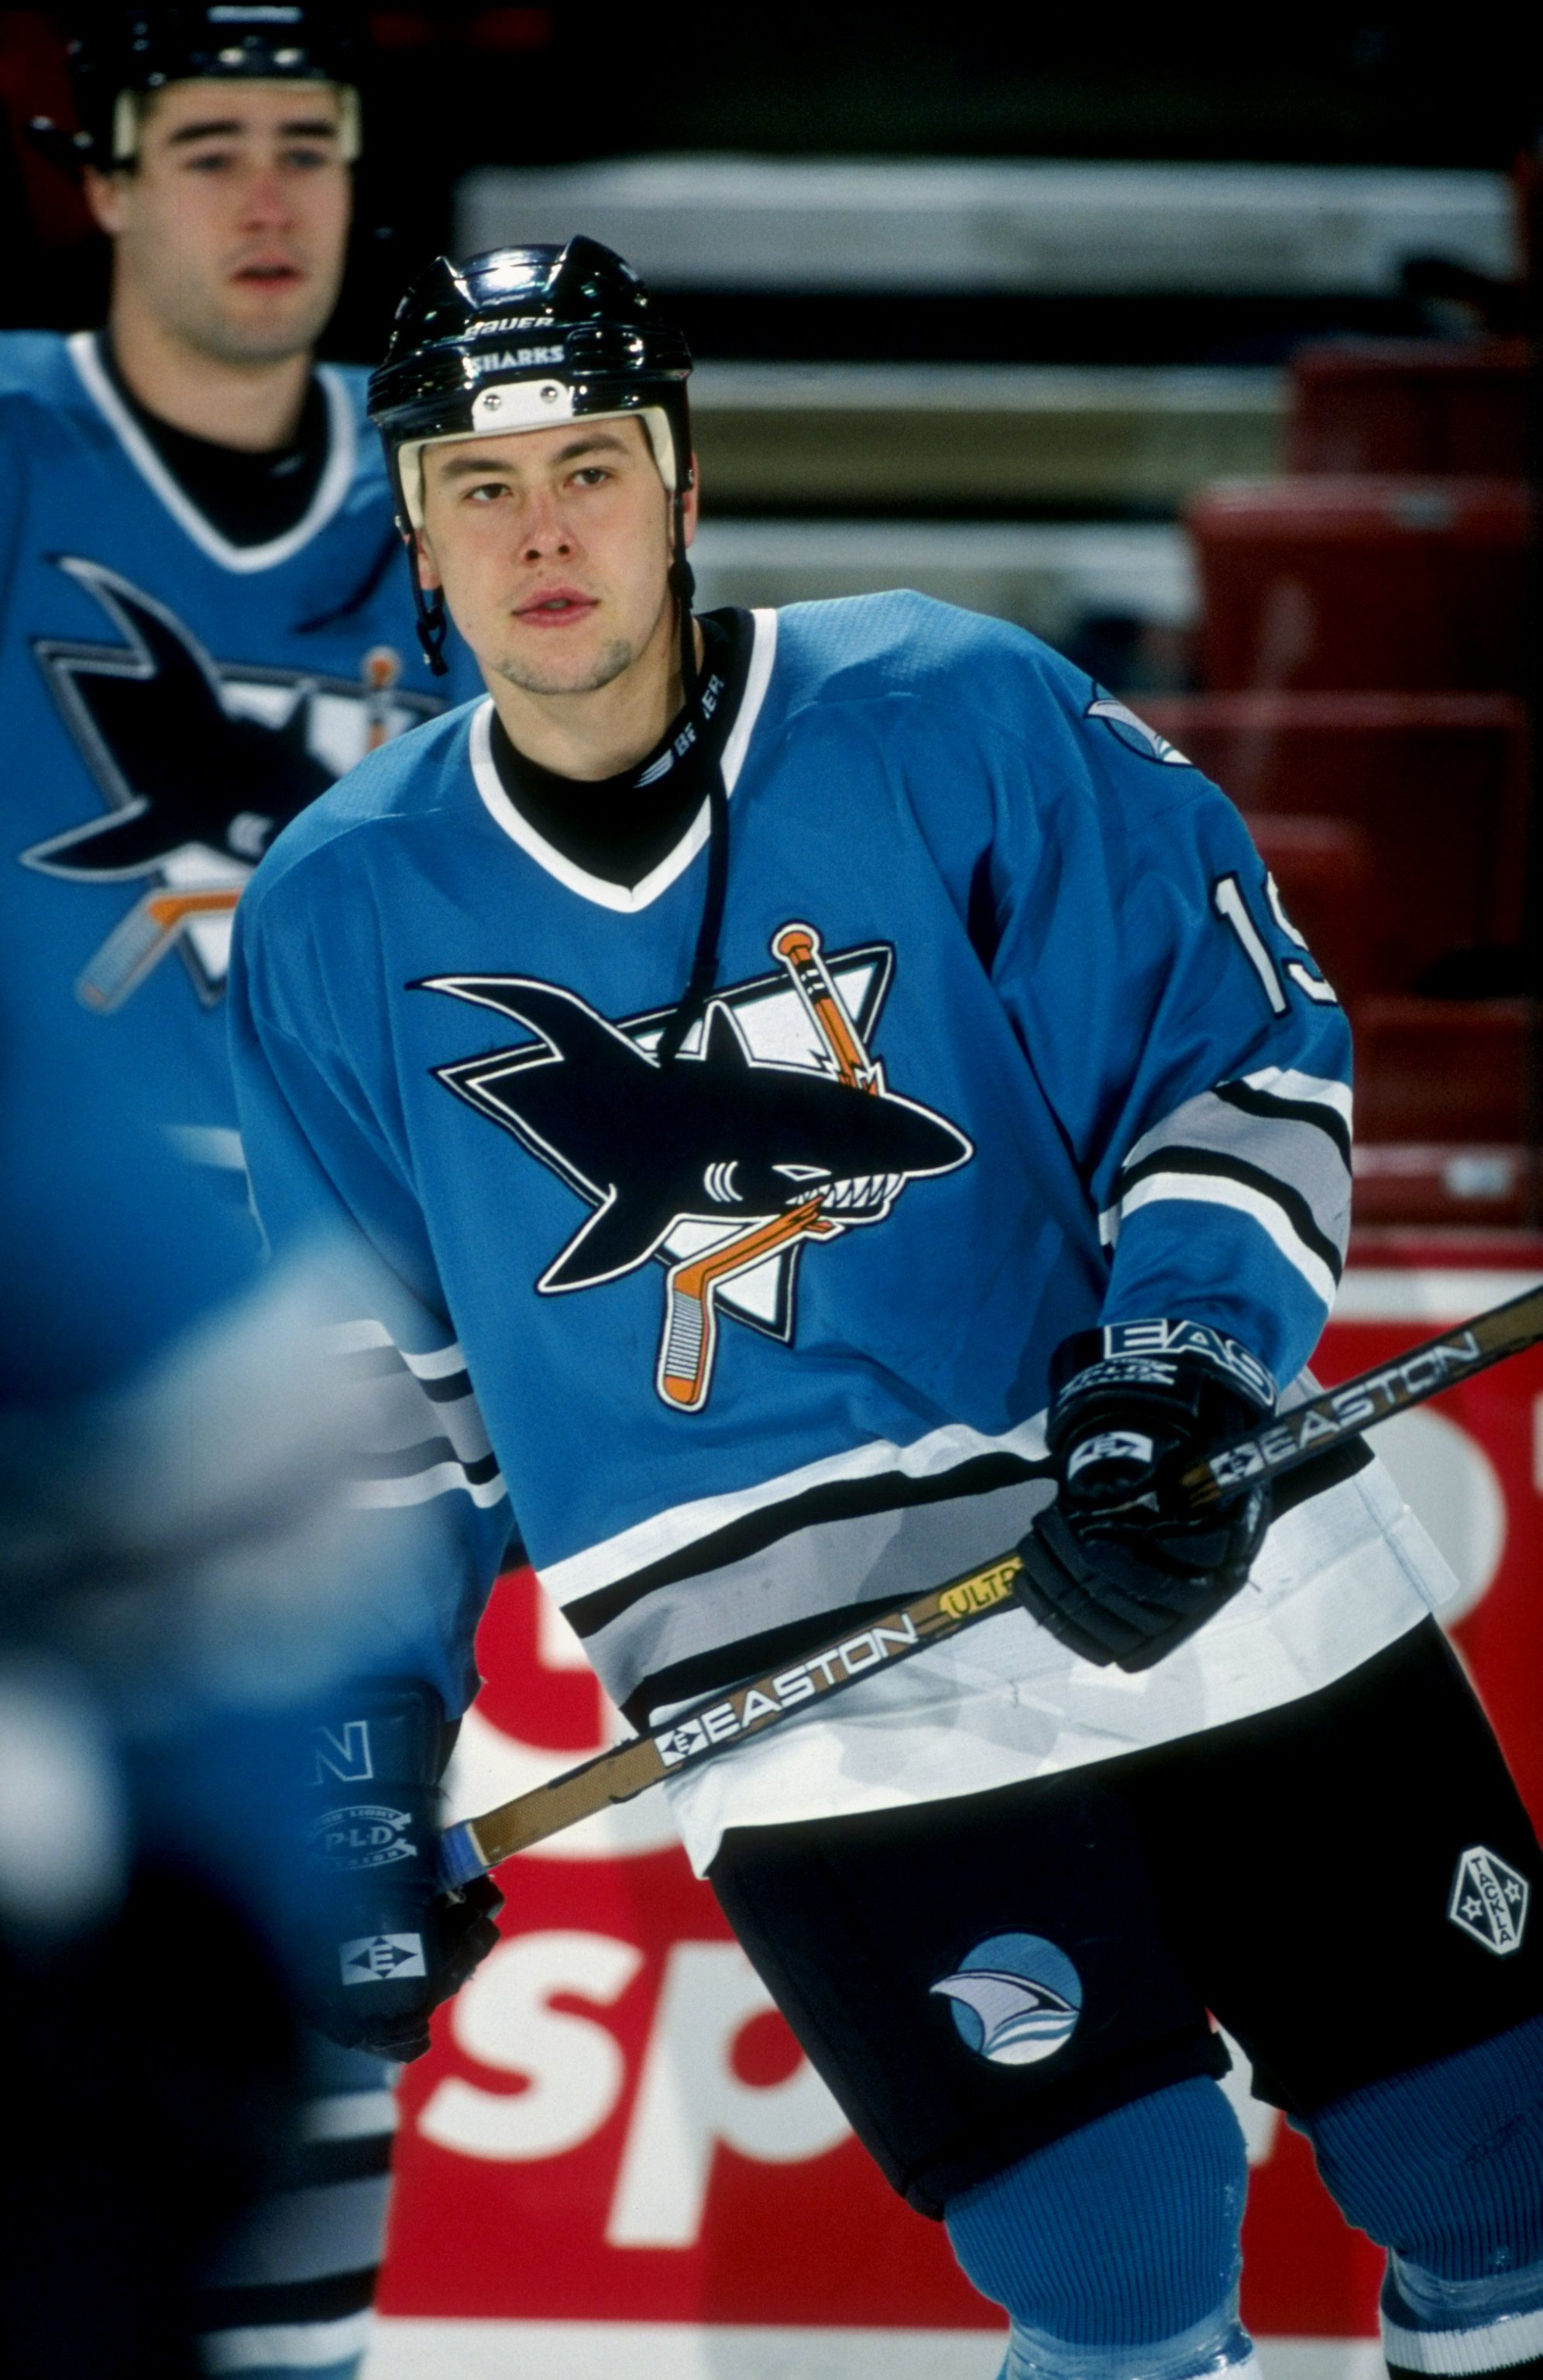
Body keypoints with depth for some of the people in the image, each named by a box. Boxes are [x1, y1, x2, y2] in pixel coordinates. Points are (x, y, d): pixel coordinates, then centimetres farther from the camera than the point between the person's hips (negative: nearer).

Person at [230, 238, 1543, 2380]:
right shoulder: (342, 916, 4)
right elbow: (362, 1365, 15)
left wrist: (1185, 1381, -15)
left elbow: (1241, 1055, -2)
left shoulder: (957, 720, -6)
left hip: (1203, 1564, 0)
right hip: (803, 1698, 0)